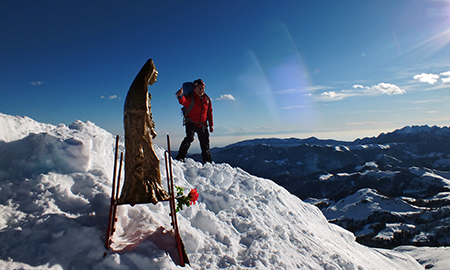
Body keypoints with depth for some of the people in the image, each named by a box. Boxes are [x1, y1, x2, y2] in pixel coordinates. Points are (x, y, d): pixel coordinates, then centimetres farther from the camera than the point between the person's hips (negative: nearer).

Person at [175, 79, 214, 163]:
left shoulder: (207, 99, 5)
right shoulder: (190, 98, -11)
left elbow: (210, 112, 12)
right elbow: (183, 101, -34)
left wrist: (211, 125, 9)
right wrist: (180, 96, -58)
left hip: (203, 125, 4)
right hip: (191, 123, -4)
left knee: (205, 145, 9)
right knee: (189, 137, -30)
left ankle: (208, 162, 24)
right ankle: (180, 157, -23)